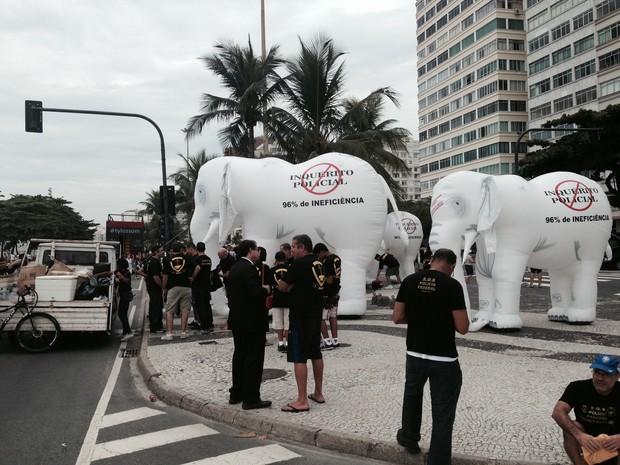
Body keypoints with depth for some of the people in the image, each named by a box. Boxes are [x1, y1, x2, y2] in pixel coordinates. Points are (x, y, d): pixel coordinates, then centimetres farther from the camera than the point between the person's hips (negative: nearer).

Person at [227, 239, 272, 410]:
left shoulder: (234, 268, 11)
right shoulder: (249, 268, -18)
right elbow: (257, 293, -27)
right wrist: (267, 289, -7)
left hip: (237, 319, 10)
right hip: (252, 321, -10)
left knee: (239, 356, 16)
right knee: (254, 358, -4)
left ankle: (236, 393, 23)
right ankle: (251, 399, -1)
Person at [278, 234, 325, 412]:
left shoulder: (299, 264, -15)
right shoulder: (318, 263, 10)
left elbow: (282, 287, -10)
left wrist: (289, 287, 9)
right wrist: (293, 287, 7)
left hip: (301, 316, -9)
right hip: (316, 314, 9)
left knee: (299, 357, -6)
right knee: (315, 353, 15)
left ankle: (302, 401, -6)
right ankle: (318, 393, 23)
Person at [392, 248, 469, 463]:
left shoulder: (409, 281, -3)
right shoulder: (452, 285, -15)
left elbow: (397, 318, 2)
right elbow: (463, 328, -14)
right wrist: (447, 316, 5)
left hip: (415, 354, 5)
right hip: (444, 359, -4)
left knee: (412, 395, 30)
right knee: (443, 414, 6)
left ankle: (409, 438, 47)